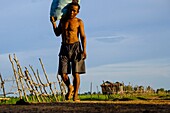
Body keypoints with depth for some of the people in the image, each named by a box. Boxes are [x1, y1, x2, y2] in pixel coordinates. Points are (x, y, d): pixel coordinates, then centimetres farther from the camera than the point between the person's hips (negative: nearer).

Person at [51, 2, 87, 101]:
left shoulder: (79, 22, 0)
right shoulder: (63, 20, 13)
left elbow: (83, 37, -3)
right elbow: (57, 34, 19)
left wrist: (84, 50, -13)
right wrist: (54, 23, 5)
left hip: (75, 47, -3)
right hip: (64, 48, 3)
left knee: (76, 73, -7)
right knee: (63, 73, -3)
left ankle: (76, 94, 1)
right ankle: (70, 88, 24)